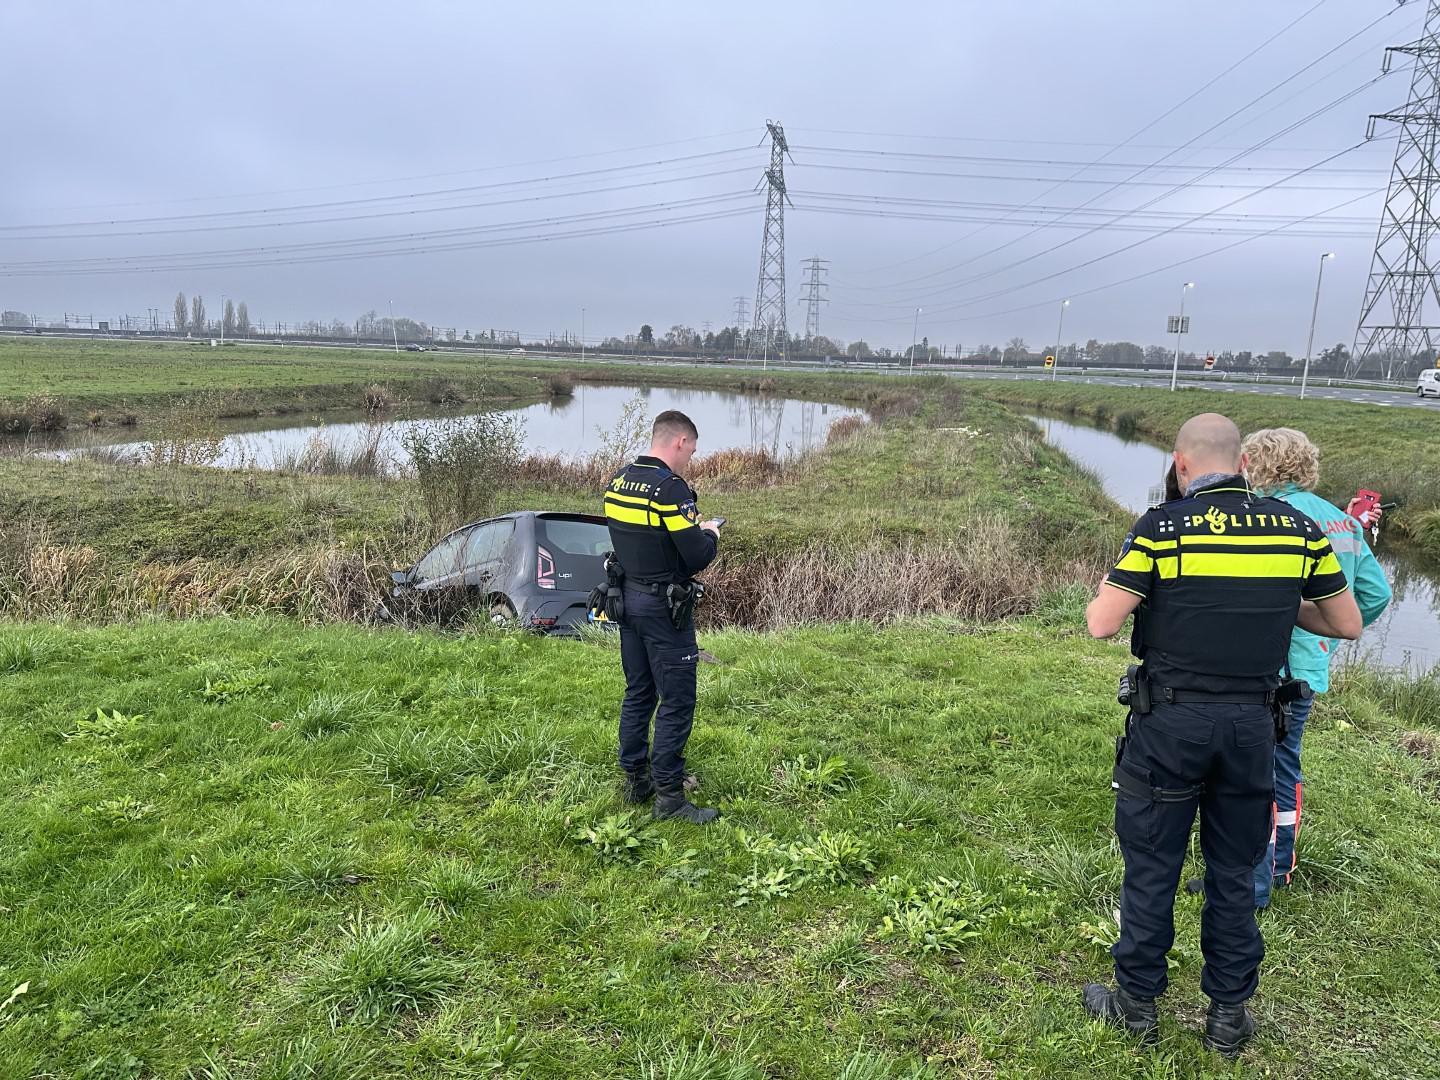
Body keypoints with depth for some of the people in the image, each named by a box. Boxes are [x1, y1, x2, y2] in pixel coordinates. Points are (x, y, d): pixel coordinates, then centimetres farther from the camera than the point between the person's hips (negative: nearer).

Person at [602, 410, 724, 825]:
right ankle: (668, 795, 6)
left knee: (638, 693, 17)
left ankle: (635, 781, 26)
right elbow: (698, 558, -20)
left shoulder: (617, 482, 6)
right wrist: (710, 534, 1)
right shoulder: (671, 489, -20)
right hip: (664, 608, -8)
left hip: (628, 599, 8)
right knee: (677, 702, 0)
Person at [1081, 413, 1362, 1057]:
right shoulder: (1297, 528, 1)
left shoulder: (1163, 526, -11)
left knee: (1151, 866, 10)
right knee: (1235, 872, 17)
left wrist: (1104, 591, 9)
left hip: (1171, 720, -3)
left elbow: (1102, 624, -13)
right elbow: (1347, 624, 10)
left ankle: (1137, 1004, 24)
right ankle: (1229, 1016, 29)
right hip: (1253, 723, 4)